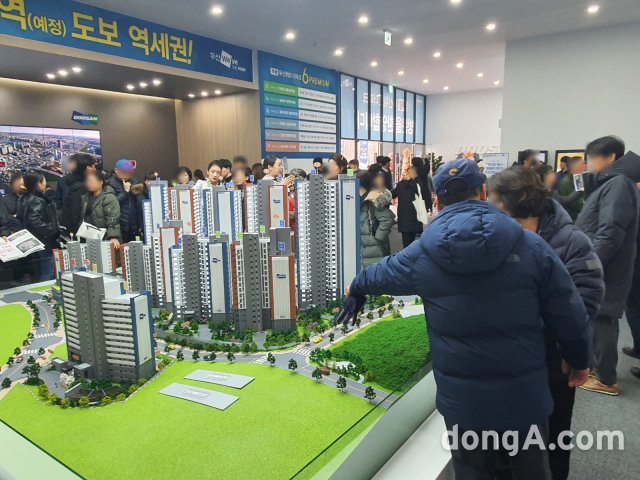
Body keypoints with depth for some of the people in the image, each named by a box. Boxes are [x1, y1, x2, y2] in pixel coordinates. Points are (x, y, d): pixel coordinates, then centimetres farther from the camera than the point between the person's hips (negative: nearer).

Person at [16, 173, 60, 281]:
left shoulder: (25, 199, 12)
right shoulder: (37, 201, -17)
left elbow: (20, 219, 18)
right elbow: (36, 223, -28)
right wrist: (54, 229, -17)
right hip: (44, 243, -10)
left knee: (40, 275, 19)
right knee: (47, 275, -4)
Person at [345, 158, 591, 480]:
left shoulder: (421, 254, -7)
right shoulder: (530, 245, -8)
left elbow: (381, 273, 13)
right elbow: (568, 313, -2)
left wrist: (356, 287, 36)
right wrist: (578, 359, 17)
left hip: (462, 399, 0)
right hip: (525, 393, 1)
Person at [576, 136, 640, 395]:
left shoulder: (618, 183, -17)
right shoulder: (610, 183, 15)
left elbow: (609, 234, -25)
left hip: (604, 272, -9)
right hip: (598, 268, 9)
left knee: (601, 322, 0)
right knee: (596, 320, 17)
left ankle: (606, 379, 12)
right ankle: (597, 364, 31)